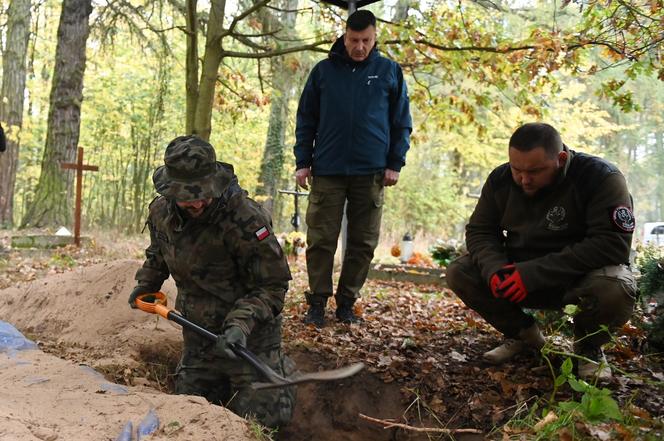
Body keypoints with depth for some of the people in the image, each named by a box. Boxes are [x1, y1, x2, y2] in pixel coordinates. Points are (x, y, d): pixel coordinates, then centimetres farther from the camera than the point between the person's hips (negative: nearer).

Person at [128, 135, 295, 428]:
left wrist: (242, 324, -34)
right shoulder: (161, 212, -5)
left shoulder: (246, 219, -27)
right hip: (197, 331, 6)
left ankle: (280, 370, 26)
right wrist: (145, 285, 8)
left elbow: (272, 285, -22)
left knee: (262, 416, -4)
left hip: (249, 334, -6)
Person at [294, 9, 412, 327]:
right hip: (327, 171, 0)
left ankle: (346, 303, 16)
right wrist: (302, 162, 3)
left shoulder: (390, 72, 6)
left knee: (363, 243, 5)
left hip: (371, 173, 0)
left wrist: (395, 163, 0)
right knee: (321, 240, 0)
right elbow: (305, 120, 9)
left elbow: (402, 122, 8)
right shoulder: (324, 71, 7)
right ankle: (317, 302, 10)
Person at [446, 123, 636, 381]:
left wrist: (535, 273, -34)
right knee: (458, 273, -13)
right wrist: (494, 269, -24)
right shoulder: (500, 179, -5)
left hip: (578, 276, -4)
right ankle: (523, 334, 7)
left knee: (616, 289, -38)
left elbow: (613, 244, -29)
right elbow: (479, 231, 1)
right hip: (519, 272, 5)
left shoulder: (601, 177, -21)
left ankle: (589, 347, -2)